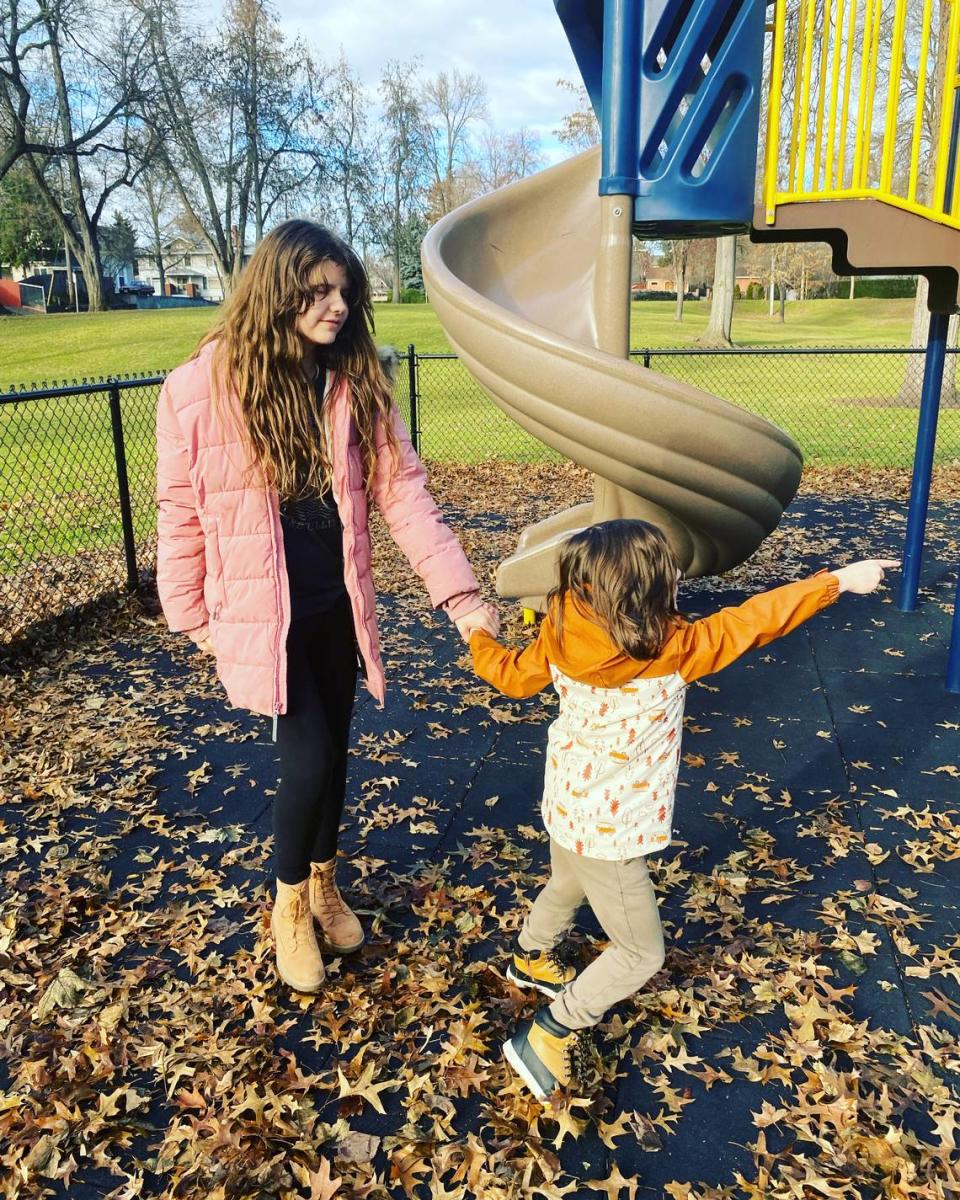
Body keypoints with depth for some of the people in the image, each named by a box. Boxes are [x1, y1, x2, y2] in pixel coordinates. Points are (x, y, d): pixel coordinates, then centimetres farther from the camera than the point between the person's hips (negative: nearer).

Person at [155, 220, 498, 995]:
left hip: (338, 607, 4)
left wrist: (462, 595, -16)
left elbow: (403, 491, -8)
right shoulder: (200, 389, -14)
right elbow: (180, 513, -5)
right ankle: (290, 903, 25)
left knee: (334, 751, 16)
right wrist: (194, 618, 1)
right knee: (310, 758, -6)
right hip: (261, 614, -4)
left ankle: (325, 883, 43)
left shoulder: (357, 385, -3)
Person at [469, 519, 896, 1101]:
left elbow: (512, 675, 2)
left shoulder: (560, 638, -15)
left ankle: (532, 957, 62)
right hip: (608, 829, -7)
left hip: (568, 804, 7)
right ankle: (550, 1035, 19)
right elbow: (754, 620, -20)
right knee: (640, 953, 12)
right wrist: (840, 581, -10)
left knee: (566, 885, 36)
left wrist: (477, 634, 22)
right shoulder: (673, 649, -28)